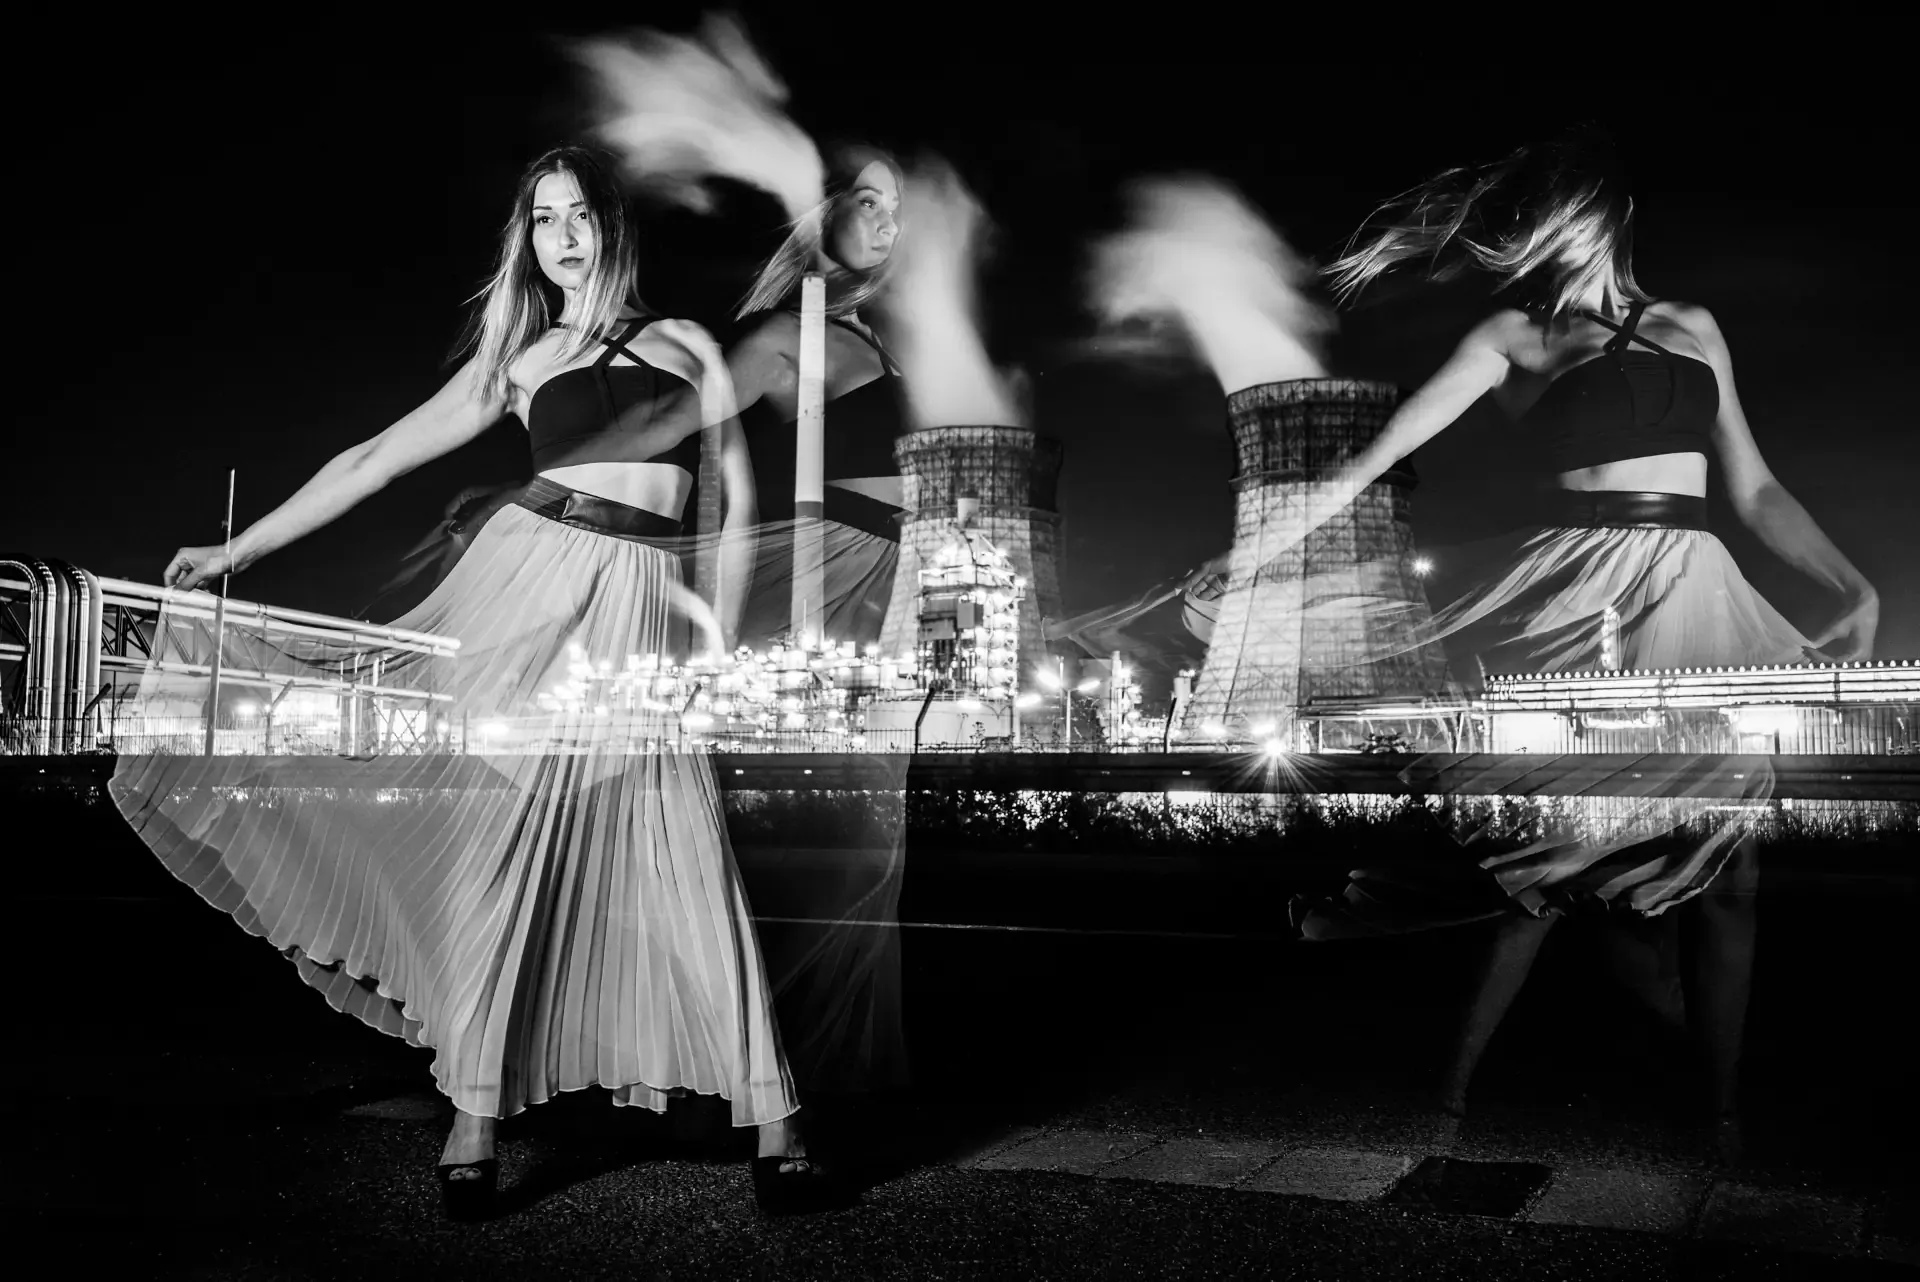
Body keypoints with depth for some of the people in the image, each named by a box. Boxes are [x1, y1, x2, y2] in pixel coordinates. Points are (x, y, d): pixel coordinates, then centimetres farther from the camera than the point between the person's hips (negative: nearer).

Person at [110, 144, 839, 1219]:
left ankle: (772, 1119, -5)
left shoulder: (687, 344, 16)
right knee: (496, 840, -5)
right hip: (530, 575, 1)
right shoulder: (515, 360, 16)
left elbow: (742, 500, 13)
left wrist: (727, 630, 3)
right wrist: (240, 550, 14)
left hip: (643, 607, 0)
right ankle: (477, 1119, 4)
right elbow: (374, 460, 16)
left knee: (690, 861, -8)